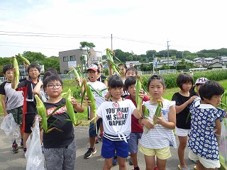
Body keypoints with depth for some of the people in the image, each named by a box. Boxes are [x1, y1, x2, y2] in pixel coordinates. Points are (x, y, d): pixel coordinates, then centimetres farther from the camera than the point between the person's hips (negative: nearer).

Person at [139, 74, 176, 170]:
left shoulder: (169, 105, -11)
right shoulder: (145, 104, -3)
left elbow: (173, 125, -9)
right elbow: (140, 120, 7)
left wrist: (162, 122, -27)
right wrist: (143, 121, -15)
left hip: (163, 142, -1)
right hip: (147, 142, 2)